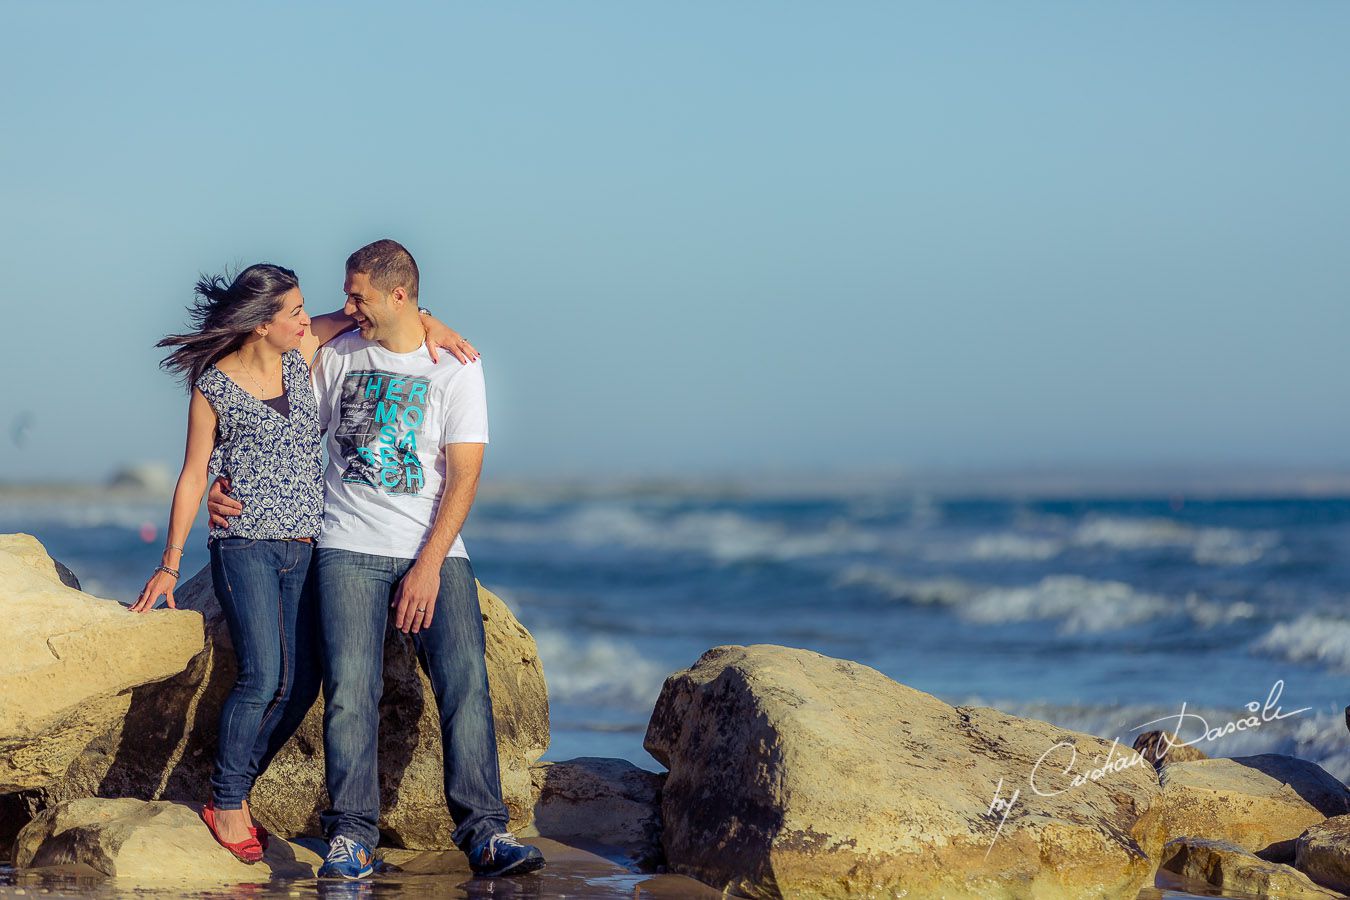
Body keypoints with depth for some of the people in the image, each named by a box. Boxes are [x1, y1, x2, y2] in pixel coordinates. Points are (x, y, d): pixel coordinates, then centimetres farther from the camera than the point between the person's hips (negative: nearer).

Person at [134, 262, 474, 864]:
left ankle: (236, 791, 15)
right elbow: (193, 476, 1)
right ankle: (225, 804, -1)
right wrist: (170, 564, 2)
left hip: (302, 549, 5)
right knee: (263, 676, -16)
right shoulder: (214, 387, -5)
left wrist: (426, 322, 4)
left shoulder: (302, 354, 7)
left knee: (301, 684, 0)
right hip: (245, 545, -5)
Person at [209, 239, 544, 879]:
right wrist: (225, 484, 2)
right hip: (350, 548, 1)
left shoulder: (455, 366, 1)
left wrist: (429, 564, -13)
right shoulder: (337, 357, 10)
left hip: (433, 551, -1)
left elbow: (464, 474, -4)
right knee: (350, 687, -13)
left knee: (465, 680, -15)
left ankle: (483, 831, -15)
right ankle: (352, 835, -11)